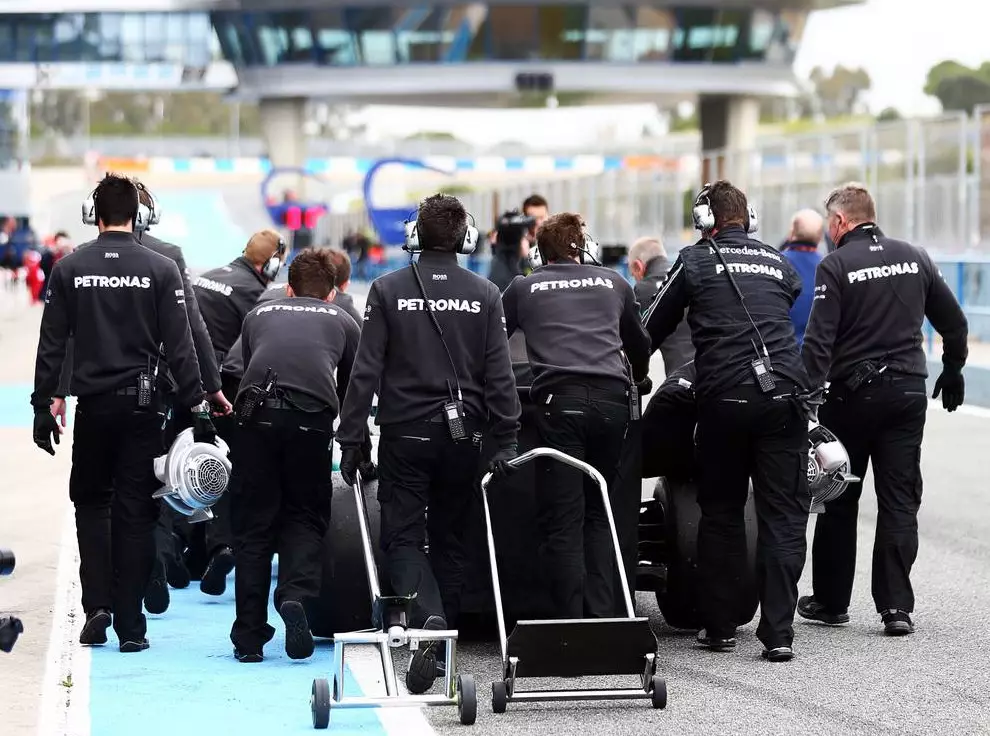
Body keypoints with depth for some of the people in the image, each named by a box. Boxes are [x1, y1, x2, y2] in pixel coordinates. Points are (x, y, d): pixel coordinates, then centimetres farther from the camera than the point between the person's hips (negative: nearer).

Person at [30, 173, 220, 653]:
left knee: (91, 502, 17)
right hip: (143, 406, -1)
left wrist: (42, 407, 6)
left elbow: (51, 346, 1)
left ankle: (96, 605, 3)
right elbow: (180, 347, -6)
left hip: (93, 405, 1)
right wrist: (197, 409, -3)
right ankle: (130, 626, 5)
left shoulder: (69, 269, 1)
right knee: (135, 511, 5)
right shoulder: (160, 270, -3)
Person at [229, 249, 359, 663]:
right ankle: (296, 594, -11)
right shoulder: (342, 322, 27)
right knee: (306, 515, 15)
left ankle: (249, 636, 8)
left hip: (256, 414, 1)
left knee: (253, 523, 9)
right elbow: (352, 392, 34)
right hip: (312, 418, -1)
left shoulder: (259, 314, 30)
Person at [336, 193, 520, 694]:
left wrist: (350, 439, -1)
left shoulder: (388, 291, -3)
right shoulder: (485, 295, 1)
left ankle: (427, 617, -24)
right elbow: (500, 374, 0)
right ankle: (441, 635, 17)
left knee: (402, 536, 1)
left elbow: (366, 371, -5)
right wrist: (506, 441, 3)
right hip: (462, 434, 2)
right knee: (449, 538, 13)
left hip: (406, 433, -2)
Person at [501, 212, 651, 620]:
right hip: (612, 399, 3)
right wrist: (637, 379, 58)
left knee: (562, 521, -2)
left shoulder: (523, 288, 17)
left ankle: (570, 623, -8)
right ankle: (601, 616, 3)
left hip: (559, 400, -3)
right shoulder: (612, 283, 23)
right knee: (598, 514, 13)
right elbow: (640, 345, 38)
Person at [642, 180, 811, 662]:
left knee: (721, 514, 11)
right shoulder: (779, 264, 16)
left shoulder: (696, 261, 7)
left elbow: (651, 329, 14)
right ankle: (778, 633, -4)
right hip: (785, 396, 2)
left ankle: (719, 627, 14)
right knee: (783, 515, 3)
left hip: (725, 400, -2)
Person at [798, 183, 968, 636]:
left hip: (851, 394, -3)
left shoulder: (836, 266, -8)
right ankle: (896, 606, -2)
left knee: (838, 501, 9)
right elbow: (954, 323, 11)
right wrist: (952, 372, 25)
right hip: (908, 392, 3)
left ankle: (831, 600, 17)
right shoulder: (914, 258, 6)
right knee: (899, 501, 4)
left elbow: (818, 340, -16)